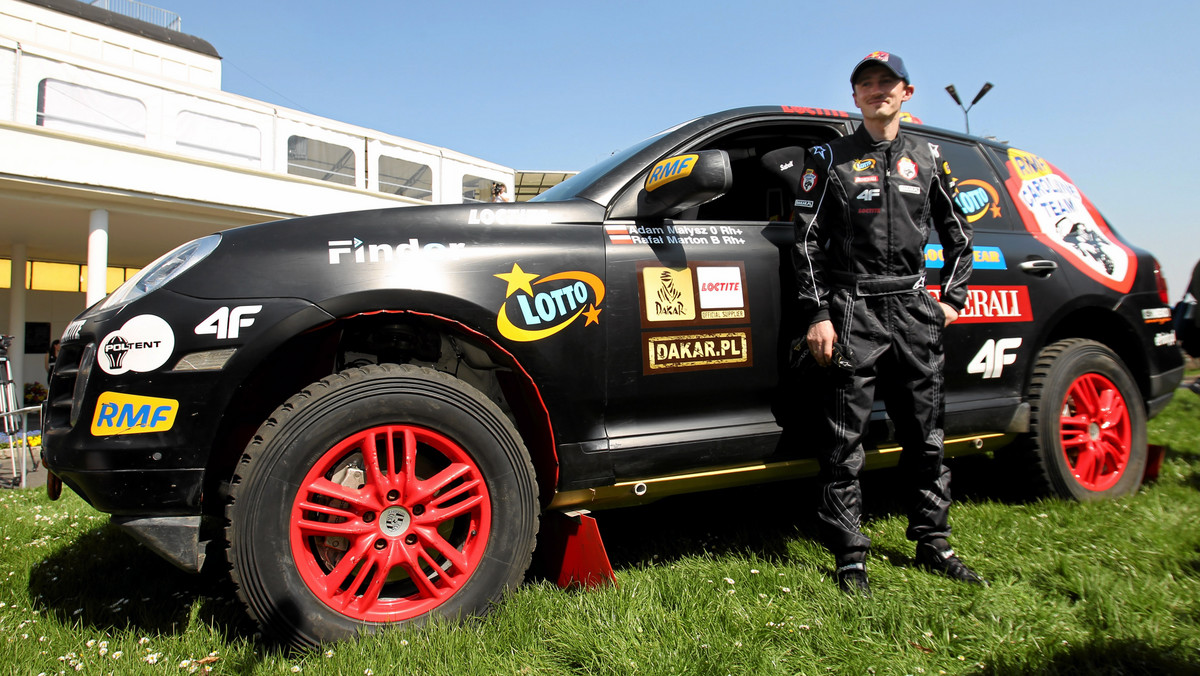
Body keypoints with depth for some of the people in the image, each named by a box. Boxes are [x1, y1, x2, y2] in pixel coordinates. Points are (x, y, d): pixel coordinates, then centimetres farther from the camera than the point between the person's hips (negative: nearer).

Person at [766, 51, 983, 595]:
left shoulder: (926, 158, 16)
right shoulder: (830, 158, 6)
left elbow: (957, 233, 24)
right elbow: (808, 240, -1)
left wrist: (952, 297, 11)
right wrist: (818, 315, -9)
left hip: (914, 311, 4)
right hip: (852, 312, -3)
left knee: (925, 438, 10)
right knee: (844, 446, -3)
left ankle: (933, 544, 25)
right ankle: (850, 559, 7)